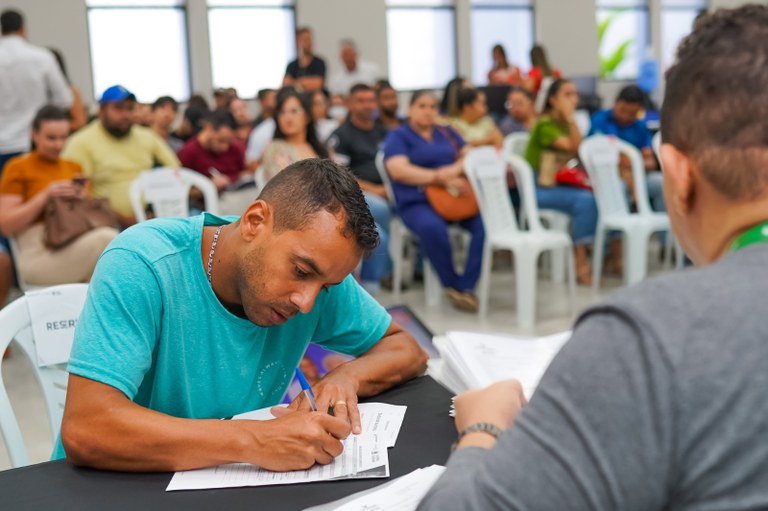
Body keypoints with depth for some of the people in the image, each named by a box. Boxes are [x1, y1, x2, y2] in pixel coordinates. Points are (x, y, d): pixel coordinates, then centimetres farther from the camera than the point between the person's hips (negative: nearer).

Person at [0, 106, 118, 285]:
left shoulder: (73, 167, 24)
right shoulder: (18, 168, 8)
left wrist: (82, 198, 2)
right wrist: (45, 196, -9)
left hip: (77, 247, 5)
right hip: (39, 255, -5)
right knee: (106, 237, -33)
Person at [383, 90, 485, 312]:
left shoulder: (447, 132, 23)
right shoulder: (398, 136, 7)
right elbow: (398, 170, -10)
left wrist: (454, 169, -11)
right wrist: (441, 179, -19)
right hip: (417, 203, -4)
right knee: (432, 227, -38)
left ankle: (467, 285, -20)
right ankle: (452, 285, -18)